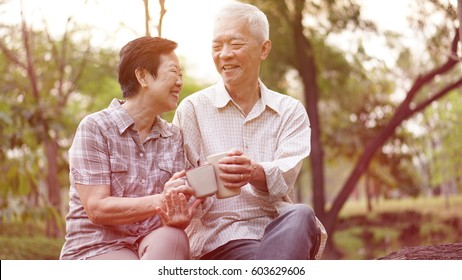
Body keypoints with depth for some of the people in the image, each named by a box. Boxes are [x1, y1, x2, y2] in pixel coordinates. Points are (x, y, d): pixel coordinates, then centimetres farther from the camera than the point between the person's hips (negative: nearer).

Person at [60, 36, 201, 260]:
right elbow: (97, 209, -13)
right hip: (96, 249, -4)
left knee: (172, 238, -31)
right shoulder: (94, 128, -6)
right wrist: (159, 201, -25)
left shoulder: (173, 138, 10)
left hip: (153, 246, 4)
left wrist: (177, 216, -23)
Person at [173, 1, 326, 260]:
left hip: (279, 229, 3)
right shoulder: (193, 109, 8)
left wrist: (254, 173, -31)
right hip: (219, 237, -2)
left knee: (302, 217, -34)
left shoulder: (290, 111, 12)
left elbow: (284, 175, -6)